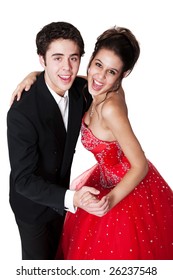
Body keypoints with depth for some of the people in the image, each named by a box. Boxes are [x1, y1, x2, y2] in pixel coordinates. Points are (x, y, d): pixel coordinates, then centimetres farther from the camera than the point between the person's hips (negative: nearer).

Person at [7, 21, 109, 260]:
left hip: (60, 192, 6)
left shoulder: (79, 89, -16)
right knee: (37, 258, 18)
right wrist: (72, 199, -46)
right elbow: (23, 180, -33)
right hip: (32, 201, -6)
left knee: (55, 250, 30)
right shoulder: (21, 112, -36)